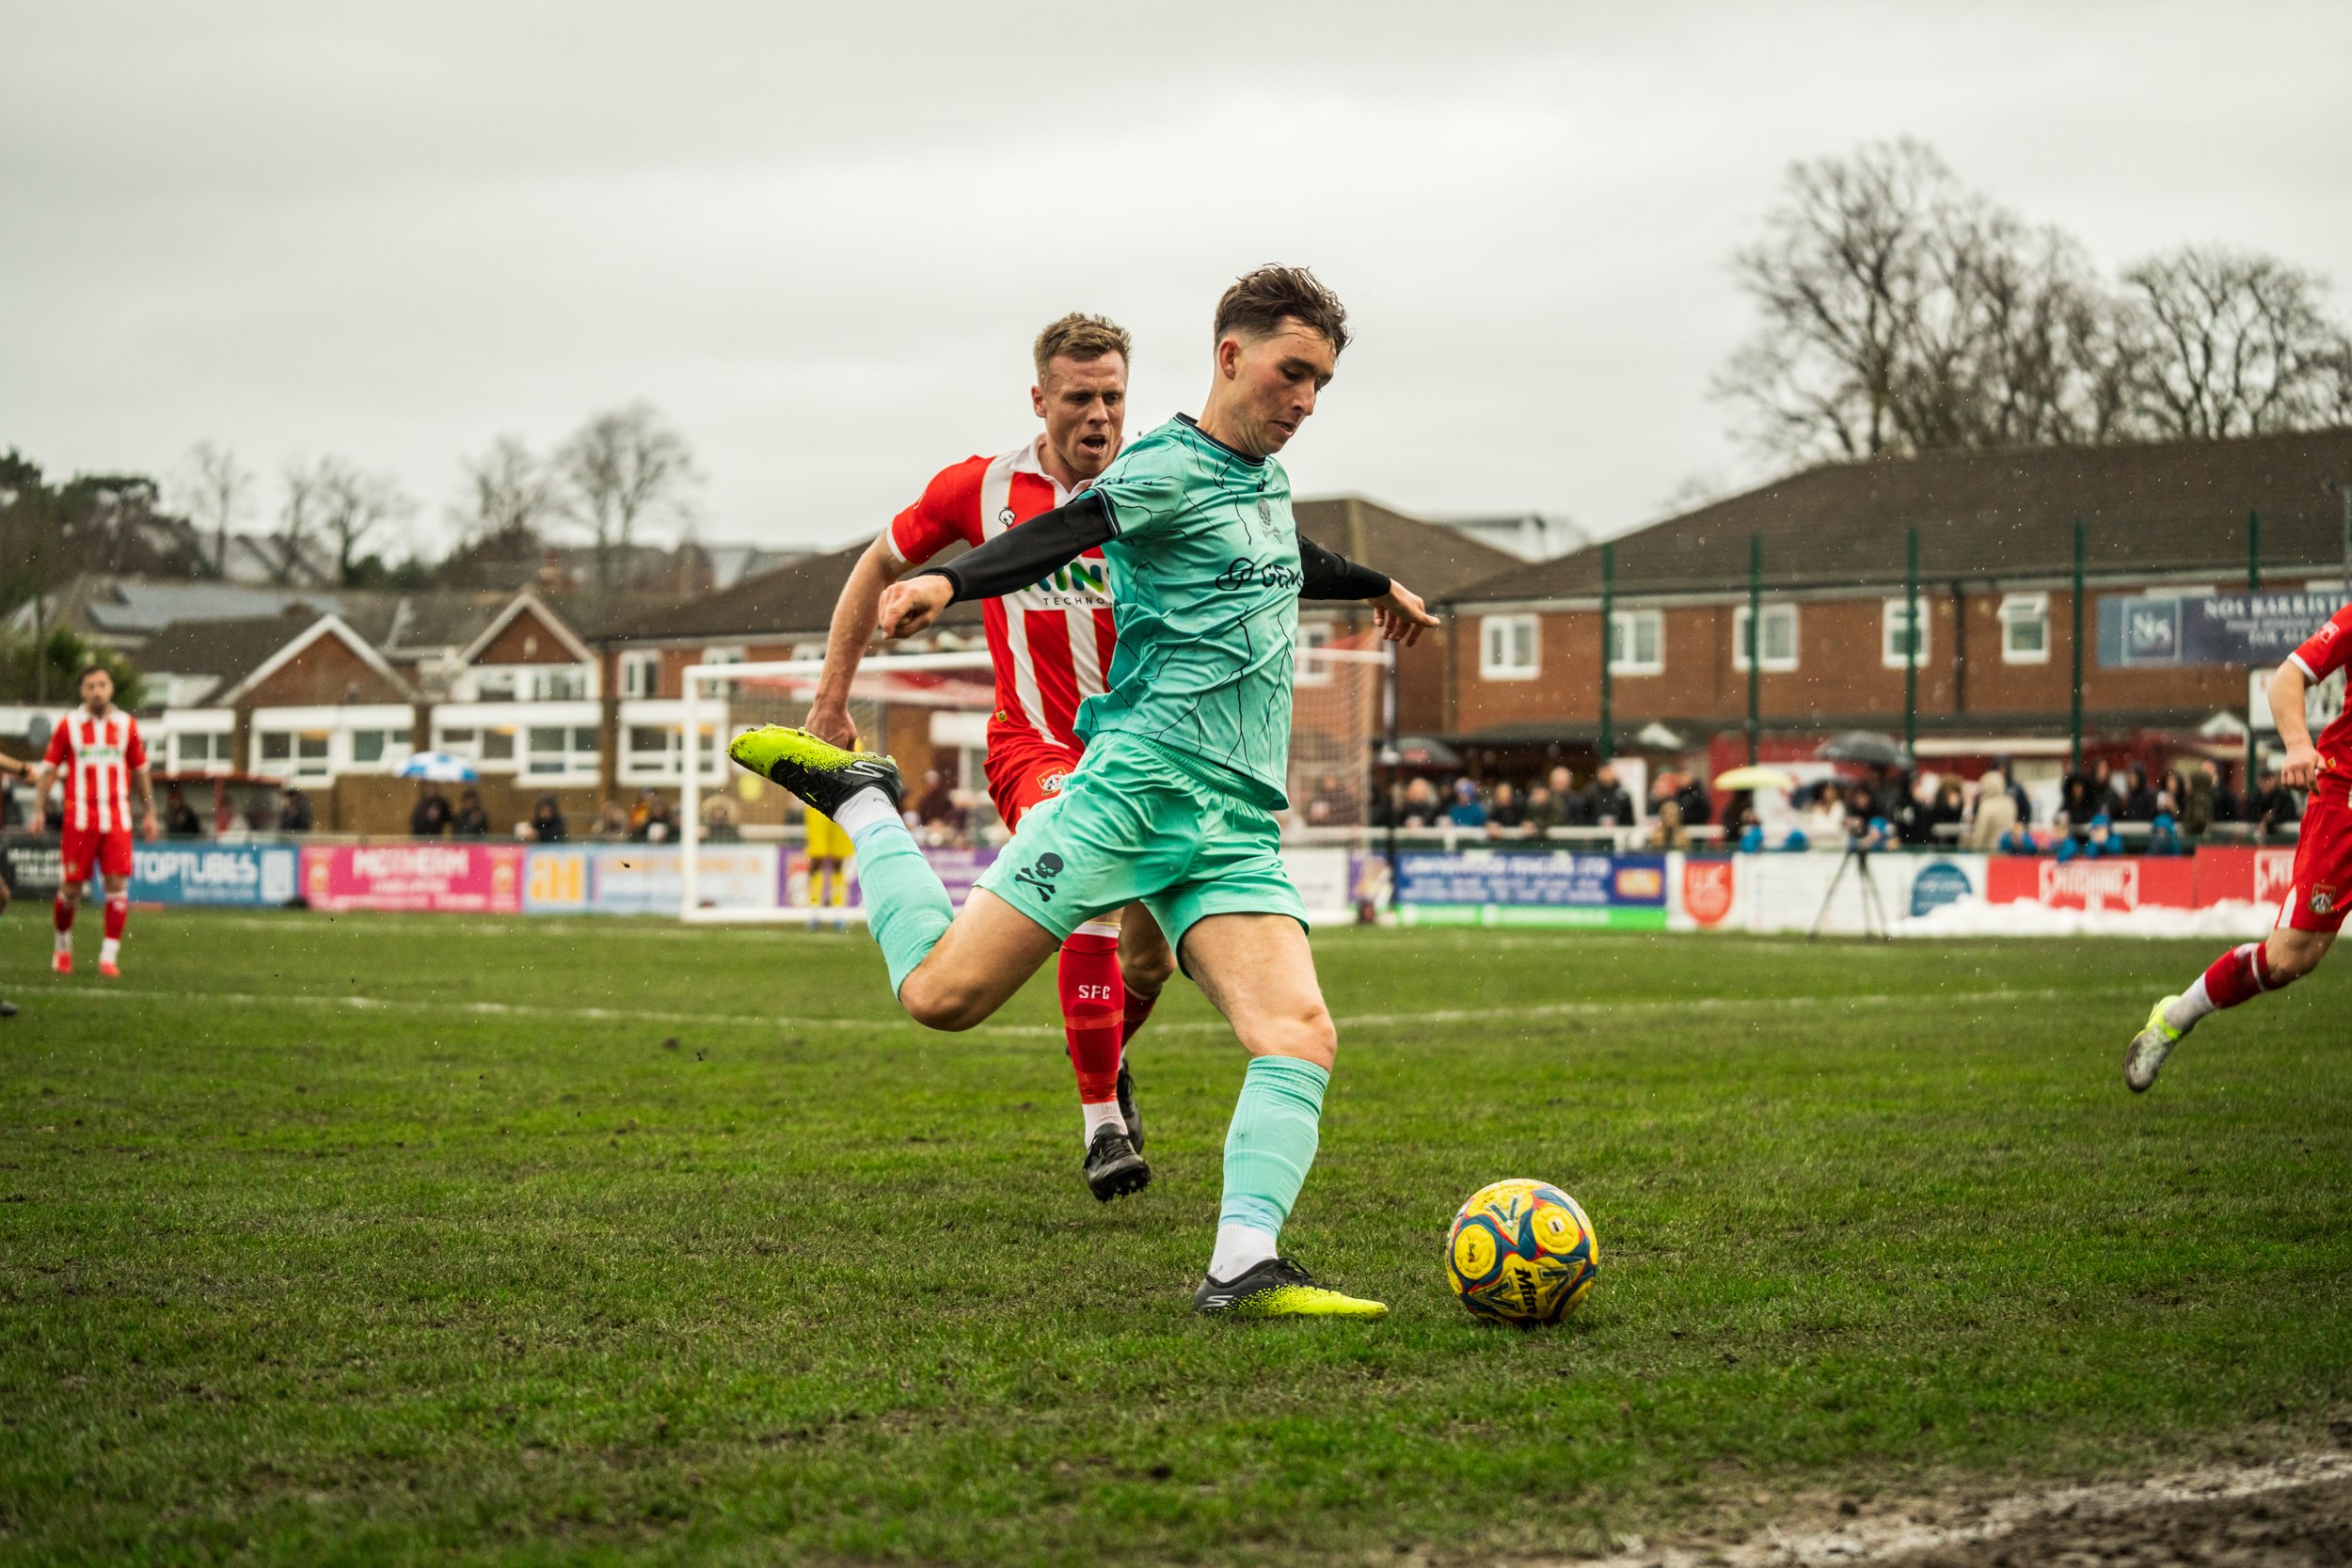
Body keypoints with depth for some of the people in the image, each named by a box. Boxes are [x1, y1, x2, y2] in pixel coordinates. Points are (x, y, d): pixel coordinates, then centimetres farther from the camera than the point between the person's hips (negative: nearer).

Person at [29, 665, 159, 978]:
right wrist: (39, 810, -3)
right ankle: (63, 945, 25)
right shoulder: (68, 725, 2)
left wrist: (149, 814, 14)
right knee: (71, 886, 1)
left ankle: (109, 955, -3)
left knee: (117, 884, -8)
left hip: (117, 819, 1)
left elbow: (140, 771, 15)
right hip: (79, 818, -1)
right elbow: (48, 769, 6)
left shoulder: (127, 725, 7)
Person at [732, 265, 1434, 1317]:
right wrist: (948, 583, -45)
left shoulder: (1265, 479, 21)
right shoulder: (1167, 468, -5)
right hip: (1139, 785, -7)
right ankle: (860, 801, 15)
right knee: (942, 994, -9)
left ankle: (1242, 1270, -19)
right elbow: (1063, 532, -26)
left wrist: (1376, 586, 65)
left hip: (1237, 831, 7)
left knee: (1302, 1036, -15)